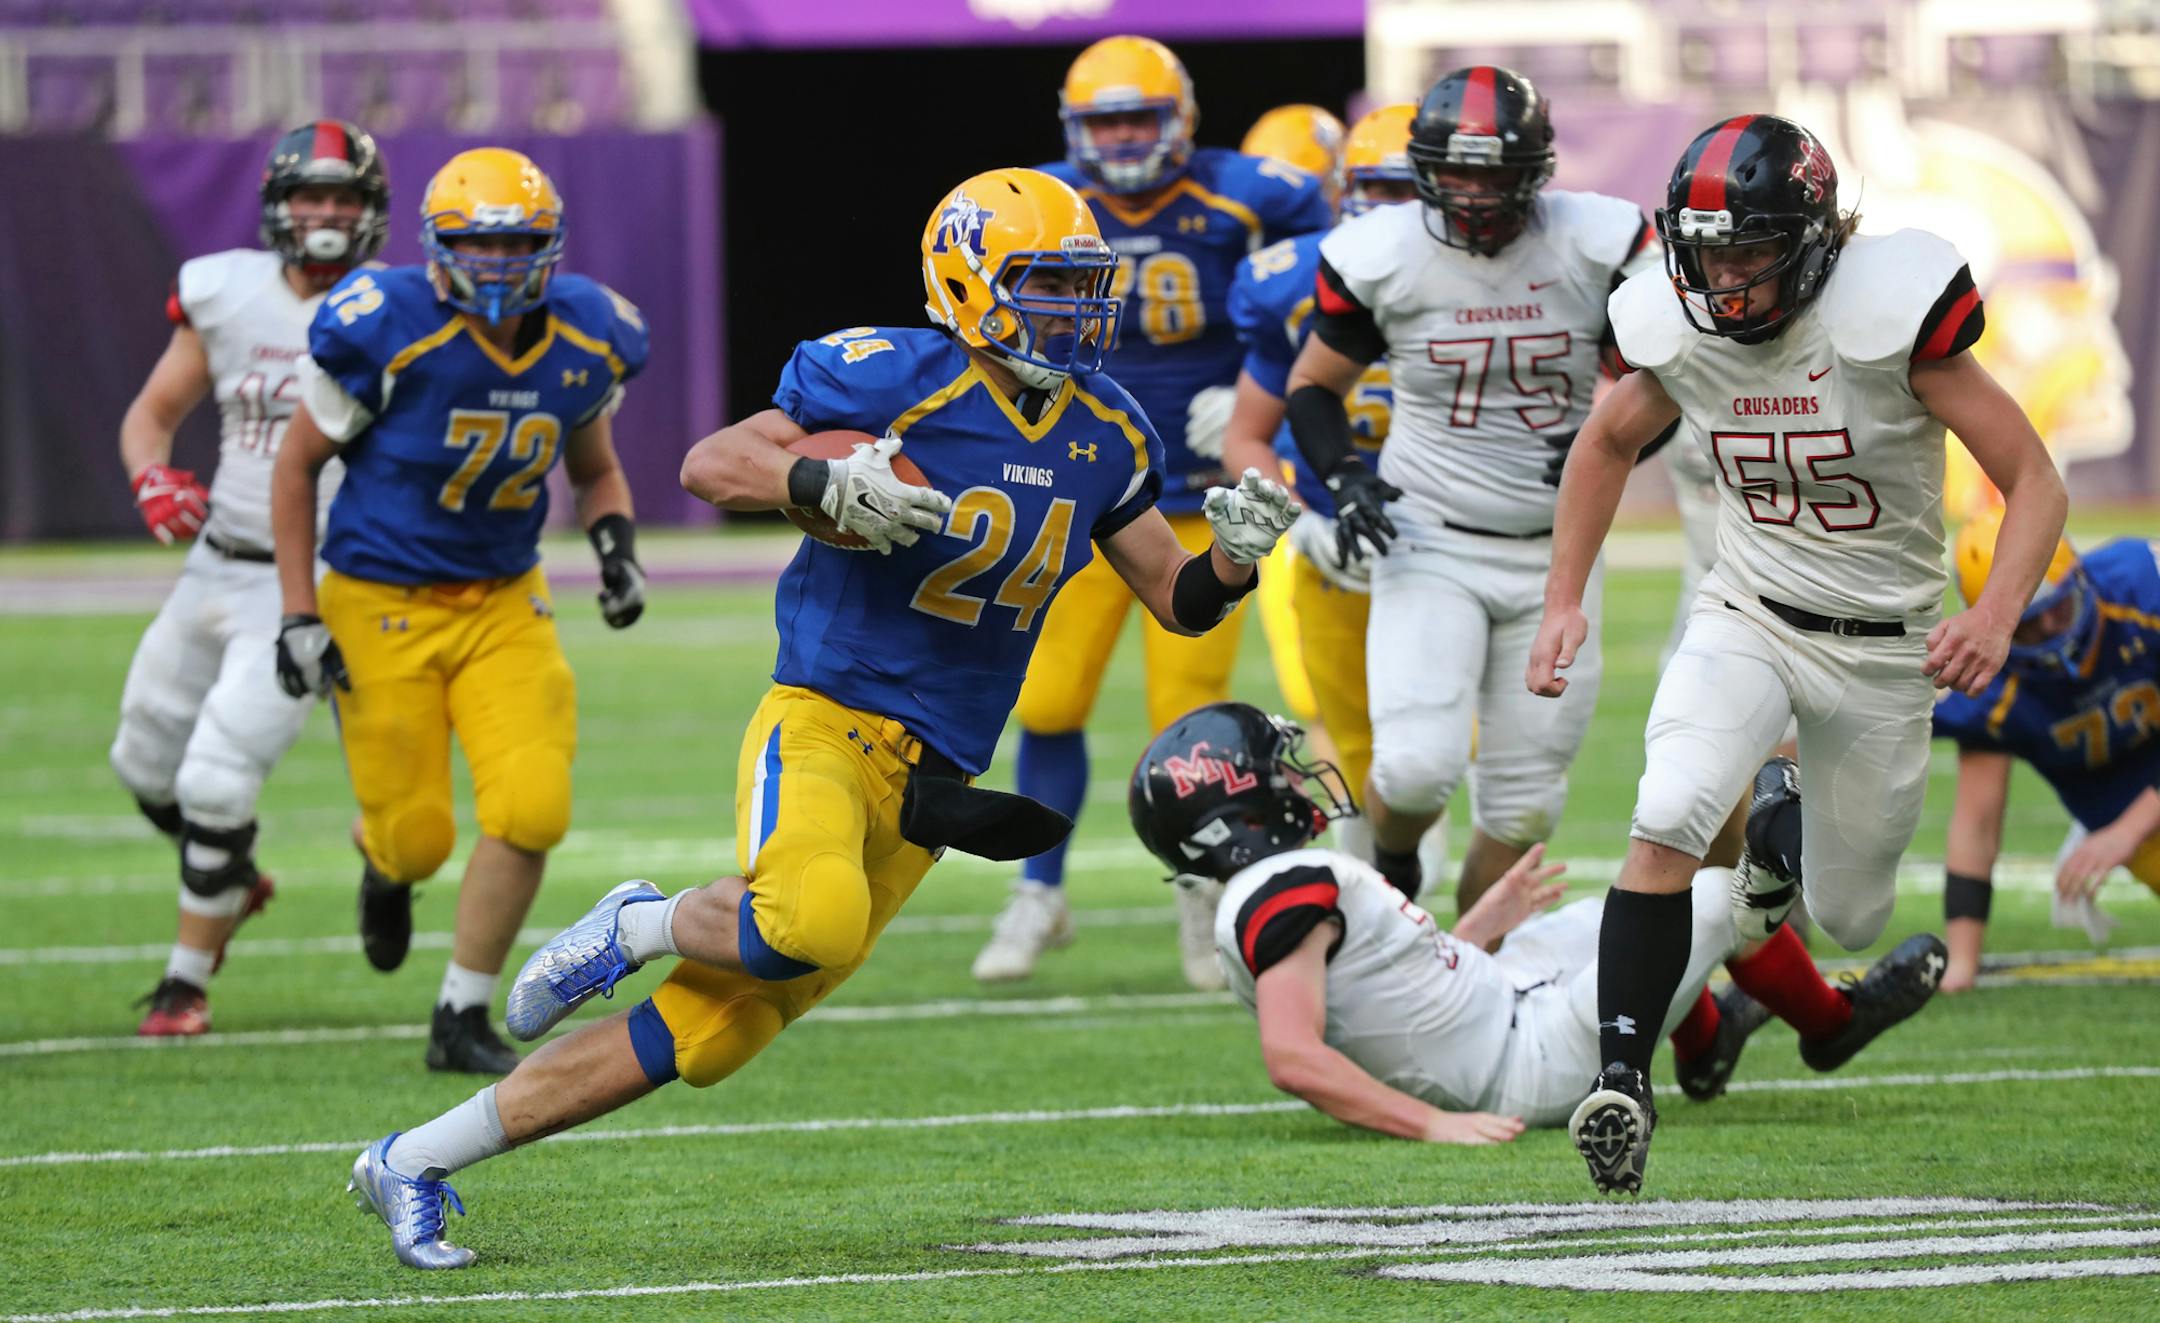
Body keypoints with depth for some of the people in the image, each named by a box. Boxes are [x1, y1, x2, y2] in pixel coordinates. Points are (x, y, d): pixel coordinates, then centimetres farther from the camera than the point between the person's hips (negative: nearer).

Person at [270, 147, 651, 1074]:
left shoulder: (587, 342, -5)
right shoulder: (387, 334, -20)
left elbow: (595, 470, 15)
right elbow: (297, 465, -6)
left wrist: (615, 539, -7)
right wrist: (298, 615, -10)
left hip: (504, 604, 4)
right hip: (383, 605, -4)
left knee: (531, 807, -14)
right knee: (417, 834, 0)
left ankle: (462, 1021, 4)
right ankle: (384, 863, 42)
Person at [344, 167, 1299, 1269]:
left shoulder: (1106, 434, 9)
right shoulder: (898, 384, -11)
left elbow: (1179, 601, 17)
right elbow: (707, 465, -8)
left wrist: (1236, 557, -5)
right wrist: (827, 482, -25)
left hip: (931, 779, 6)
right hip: (826, 724, -6)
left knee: (704, 1040, 0)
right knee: (812, 924, -39)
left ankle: (412, 1163, 10)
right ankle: (640, 925, -5)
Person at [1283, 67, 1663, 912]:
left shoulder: (1599, 248, -8)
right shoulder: (1382, 257, -8)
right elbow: (1313, 385, 7)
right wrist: (1344, 479, -11)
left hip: (1556, 556, 2)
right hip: (1432, 545, -2)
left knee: (1523, 806, 6)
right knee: (1416, 767, -20)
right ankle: (1390, 866, 14)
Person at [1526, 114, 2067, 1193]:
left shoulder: (1886, 316, -23)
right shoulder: (1676, 330, -11)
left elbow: (2034, 482, -19)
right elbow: (1607, 444, 13)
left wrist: (1997, 613, -36)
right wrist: (1563, 602, 6)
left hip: (1881, 648, -1)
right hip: (1746, 618, 1)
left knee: (1850, 922, 12)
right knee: (1666, 825, -26)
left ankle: (1790, 816, 47)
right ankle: (1621, 1081, -21)